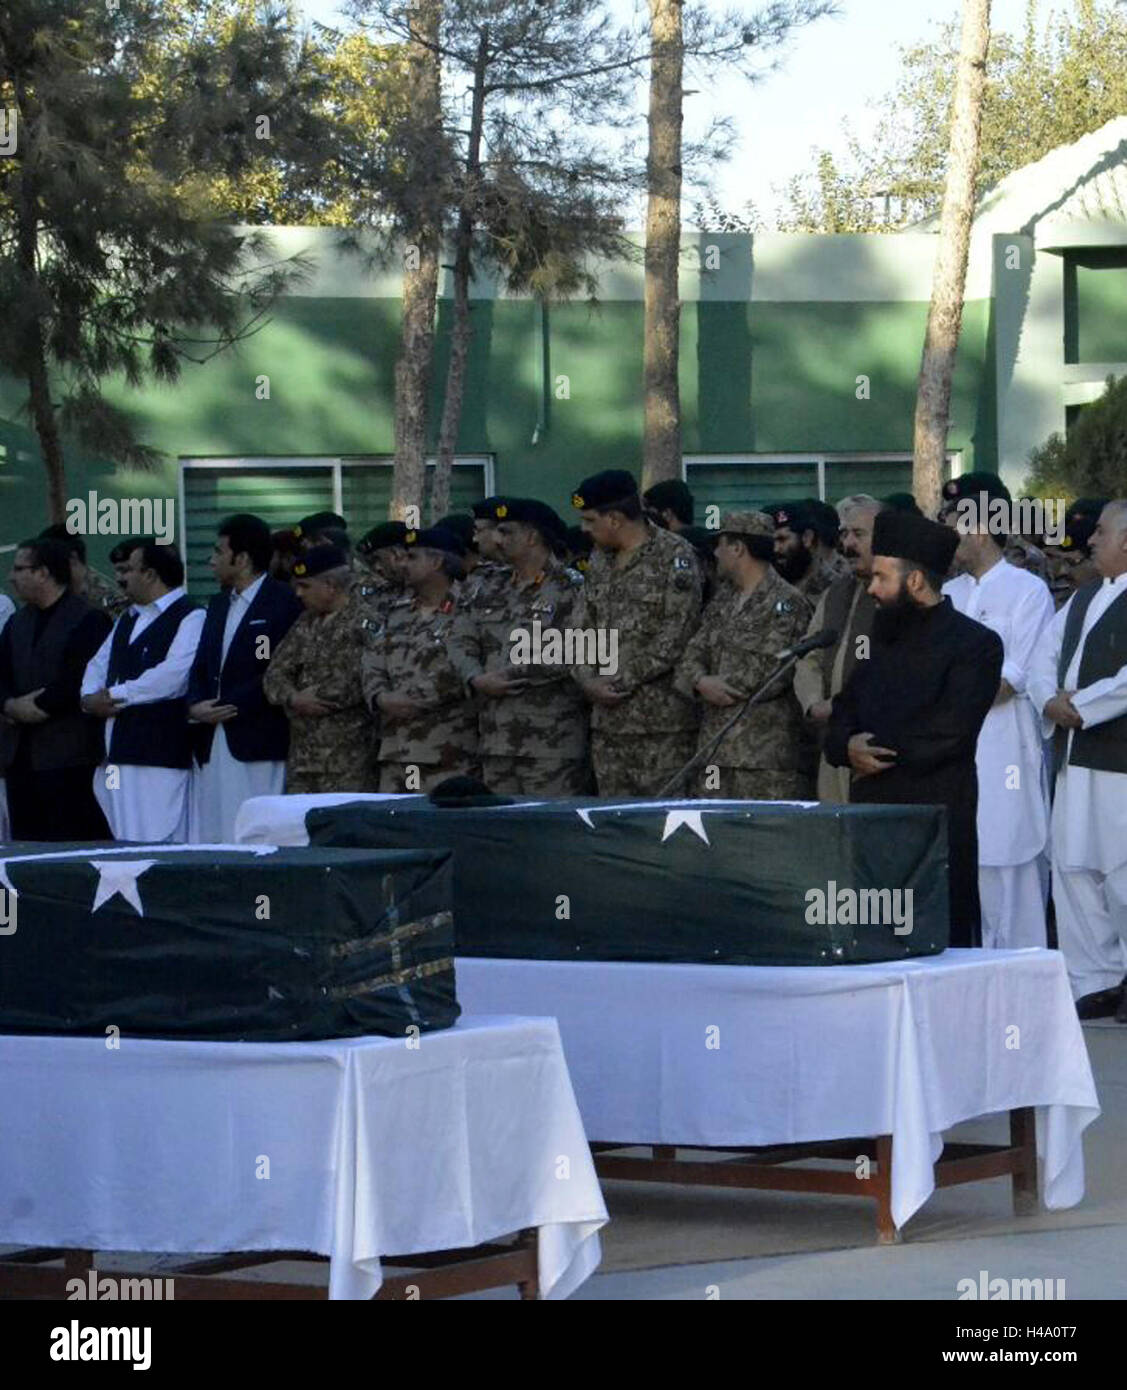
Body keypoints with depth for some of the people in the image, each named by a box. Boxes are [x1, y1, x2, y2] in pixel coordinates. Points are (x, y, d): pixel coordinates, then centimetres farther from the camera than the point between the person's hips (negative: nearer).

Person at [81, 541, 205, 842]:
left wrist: (115, 695, -10)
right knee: (124, 841, 7)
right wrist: (90, 697, -2)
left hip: (159, 748, -8)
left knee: (157, 838, -11)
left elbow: (171, 676, -18)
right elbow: (98, 664, 21)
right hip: (118, 750, 8)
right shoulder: (128, 619, 23)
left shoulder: (190, 618, -7)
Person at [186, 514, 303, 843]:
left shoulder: (283, 602, -5)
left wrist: (231, 708, -12)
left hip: (256, 745, -7)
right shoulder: (219, 604, 21)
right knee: (208, 836, 3)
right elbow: (200, 666, 18)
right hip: (210, 744, 7)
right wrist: (196, 704, -2)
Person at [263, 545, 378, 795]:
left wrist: (315, 698, -7)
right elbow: (275, 674, 13)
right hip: (302, 753, 7)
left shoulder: (366, 622, -7)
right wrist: (293, 698, -8)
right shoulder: (305, 624, 18)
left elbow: (360, 681, -18)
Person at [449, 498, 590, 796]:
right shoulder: (495, 596, 20)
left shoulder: (570, 590, -3)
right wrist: (477, 679, -7)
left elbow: (571, 654, -15)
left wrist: (508, 675, -10)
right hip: (496, 743, 7)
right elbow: (461, 639, 13)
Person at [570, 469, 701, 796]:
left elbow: (677, 635, -13)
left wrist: (623, 680, -12)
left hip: (663, 723, -7)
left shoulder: (675, 556, -7)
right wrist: (588, 680, -2)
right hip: (607, 718, 7)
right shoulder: (600, 561, 16)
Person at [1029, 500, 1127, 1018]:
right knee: (1074, 870, 9)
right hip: (1075, 760, 9)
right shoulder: (1082, 599, 19)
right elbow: (1046, 654, 19)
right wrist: (1050, 701, 0)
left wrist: (1081, 705, -15)